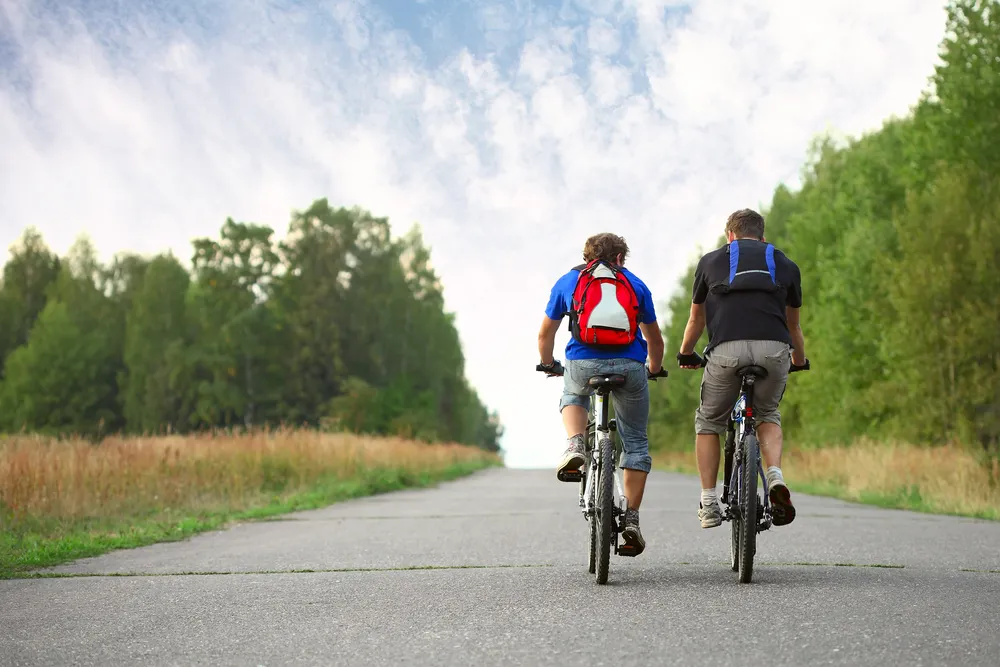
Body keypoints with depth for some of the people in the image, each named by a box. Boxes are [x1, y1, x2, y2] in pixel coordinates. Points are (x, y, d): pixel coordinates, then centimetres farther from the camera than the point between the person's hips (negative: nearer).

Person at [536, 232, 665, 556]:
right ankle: (631, 517, 11)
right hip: (630, 366, 0)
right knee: (636, 442, 16)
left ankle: (575, 444, 6)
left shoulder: (567, 281, 20)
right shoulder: (635, 283, 22)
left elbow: (545, 334, 27)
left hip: (582, 363, 0)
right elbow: (654, 339, 28)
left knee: (573, 396, 35)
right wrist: (655, 369, 47)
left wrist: (547, 364, 46)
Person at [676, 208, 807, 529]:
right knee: (768, 414, 27)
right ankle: (775, 477, 3)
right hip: (774, 350, 1)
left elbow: (696, 319, 32)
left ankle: (708, 503, 16)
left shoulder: (711, 261, 23)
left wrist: (685, 354, 50)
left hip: (727, 350, -1)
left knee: (708, 422, 20)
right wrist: (800, 361, 54)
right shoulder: (785, 264, 25)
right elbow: (793, 325, 35)